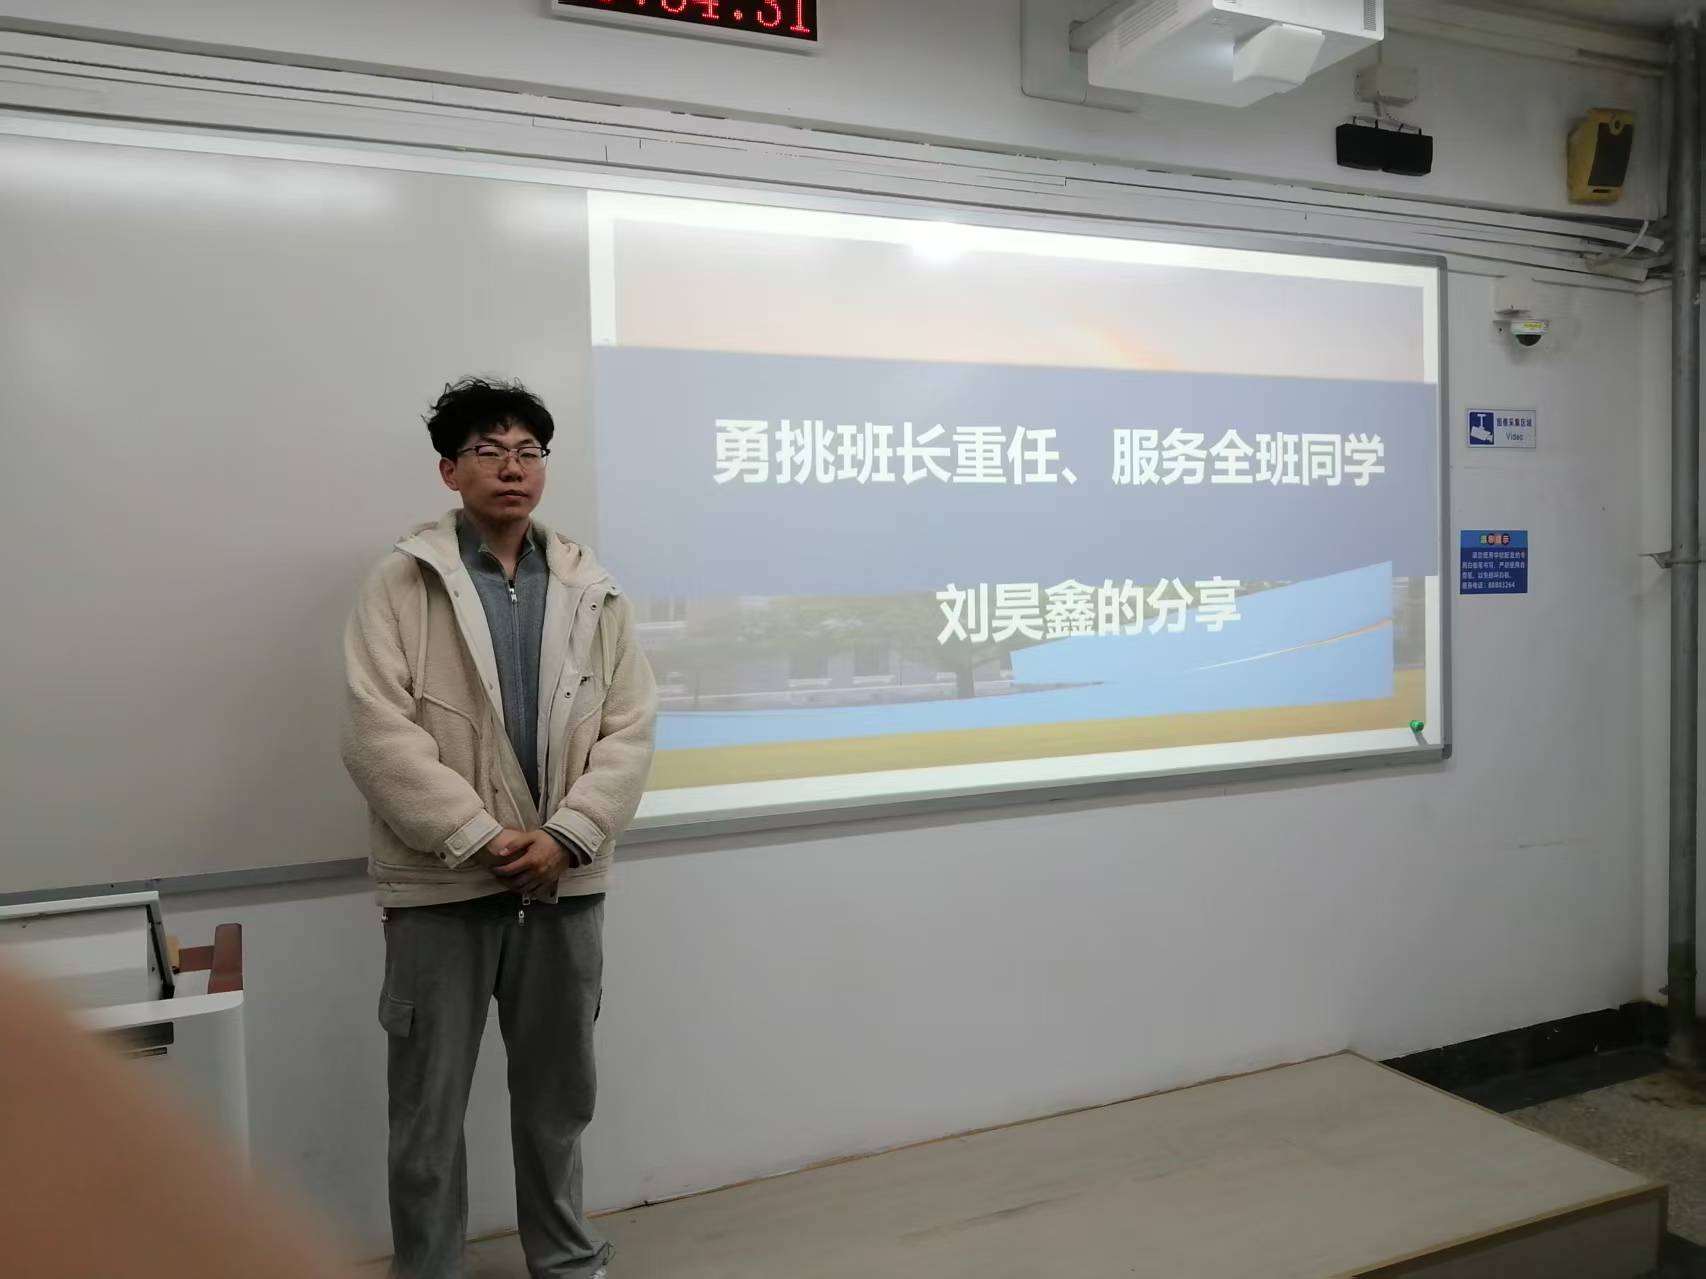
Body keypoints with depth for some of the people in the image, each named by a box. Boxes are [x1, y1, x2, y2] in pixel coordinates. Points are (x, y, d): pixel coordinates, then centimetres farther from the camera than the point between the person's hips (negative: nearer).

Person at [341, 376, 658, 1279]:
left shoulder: (593, 592, 6)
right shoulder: (400, 586, -3)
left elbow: (630, 729, 1)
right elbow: (378, 733, -11)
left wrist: (566, 837, -11)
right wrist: (479, 837, -17)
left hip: (565, 881, 3)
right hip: (441, 883, -3)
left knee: (559, 1094, 17)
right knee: (429, 1106, 9)